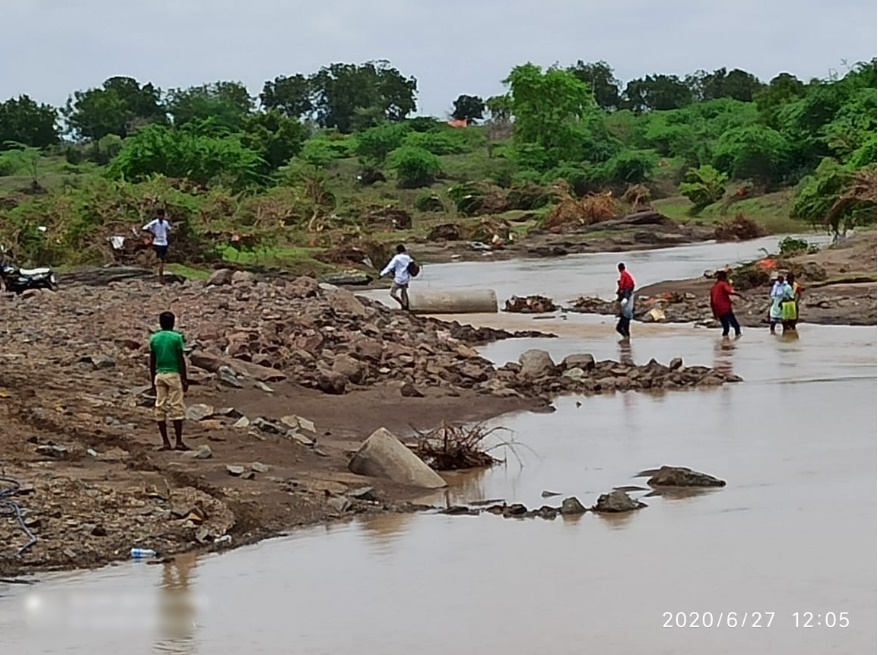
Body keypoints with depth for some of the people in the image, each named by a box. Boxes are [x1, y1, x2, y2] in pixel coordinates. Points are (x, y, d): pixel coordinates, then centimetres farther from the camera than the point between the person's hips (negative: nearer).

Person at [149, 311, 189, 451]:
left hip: (159, 375, 4)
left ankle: (165, 442, 4)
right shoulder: (176, 337, -5)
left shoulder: (154, 338, 7)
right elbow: (181, 359, -6)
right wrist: (184, 379, -1)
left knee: (160, 408, 6)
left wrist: (153, 381, 16)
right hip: (174, 374, -4)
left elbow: (152, 362, 9)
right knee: (176, 407, -2)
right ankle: (179, 442, -4)